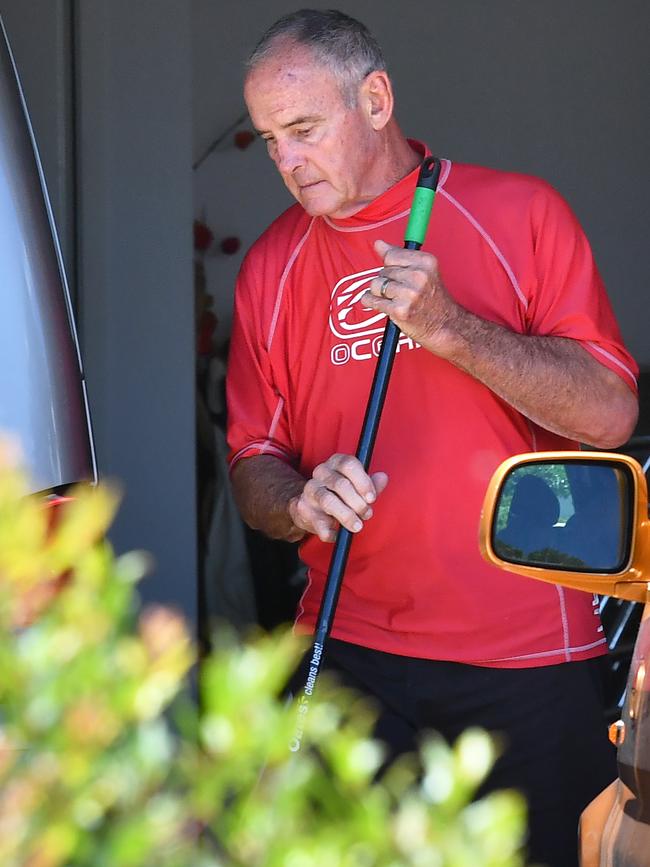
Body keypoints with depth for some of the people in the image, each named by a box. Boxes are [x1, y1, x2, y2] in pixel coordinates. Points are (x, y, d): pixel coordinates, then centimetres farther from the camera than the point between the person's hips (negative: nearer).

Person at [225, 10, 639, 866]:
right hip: (348, 654, 2)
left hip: (525, 663, -2)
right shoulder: (271, 265, 9)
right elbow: (252, 464, 10)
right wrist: (300, 502, -13)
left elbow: (611, 413, -9)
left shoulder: (520, 213, -1)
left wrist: (449, 328, -19)